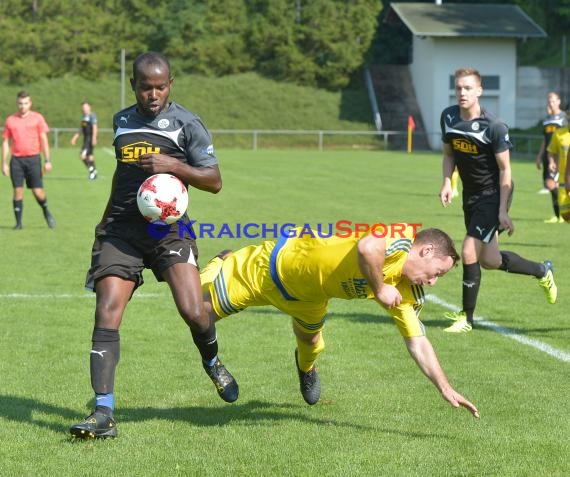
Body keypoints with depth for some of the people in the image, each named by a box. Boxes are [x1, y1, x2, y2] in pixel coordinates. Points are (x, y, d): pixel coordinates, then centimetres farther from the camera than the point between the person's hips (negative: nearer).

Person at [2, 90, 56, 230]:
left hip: (33, 158, -1)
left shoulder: (37, 118, 4)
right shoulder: (10, 120, 8)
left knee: (38, 191, -4)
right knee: (18, 191, -3)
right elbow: (5, 142, 12)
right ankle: (18, 222, 5)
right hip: (16, 159, 2)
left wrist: (48, 160, -2)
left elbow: (44, 140, 4)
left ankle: (46, 213, 24)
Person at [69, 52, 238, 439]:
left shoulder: (186, 123, 0)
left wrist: (174, 165, -15)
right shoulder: (122, 121, 15)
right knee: (107, 315, -12)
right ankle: (103, 414, -15)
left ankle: (212, 363, 21)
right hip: (121, 229, 3)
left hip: (168, 228, -3)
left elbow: (214, 182, -1)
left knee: (193, 312, -16)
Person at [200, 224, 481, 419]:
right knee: (202, 310, 4)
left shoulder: (407, 292, -8)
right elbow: (366, 247, -54)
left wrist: (446, 389, -8)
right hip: (275, 263, -7)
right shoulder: (402, 239, -32)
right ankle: (222, 265, 37)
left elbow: (418, 343, -3)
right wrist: (379, 289, -39)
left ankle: (306, 368, 55)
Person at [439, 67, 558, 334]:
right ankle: (542, 272, 40)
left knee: (469, 252, -15)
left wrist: (503, 211, -18)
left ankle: (467, 317, 0)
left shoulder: (494, 127, -20)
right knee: (489, 261, 14)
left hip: (493, 194, -7)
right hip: (470, 194, 7)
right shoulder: (448, 117, -2)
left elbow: (505, 170, -15)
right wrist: (447, 182, -7)